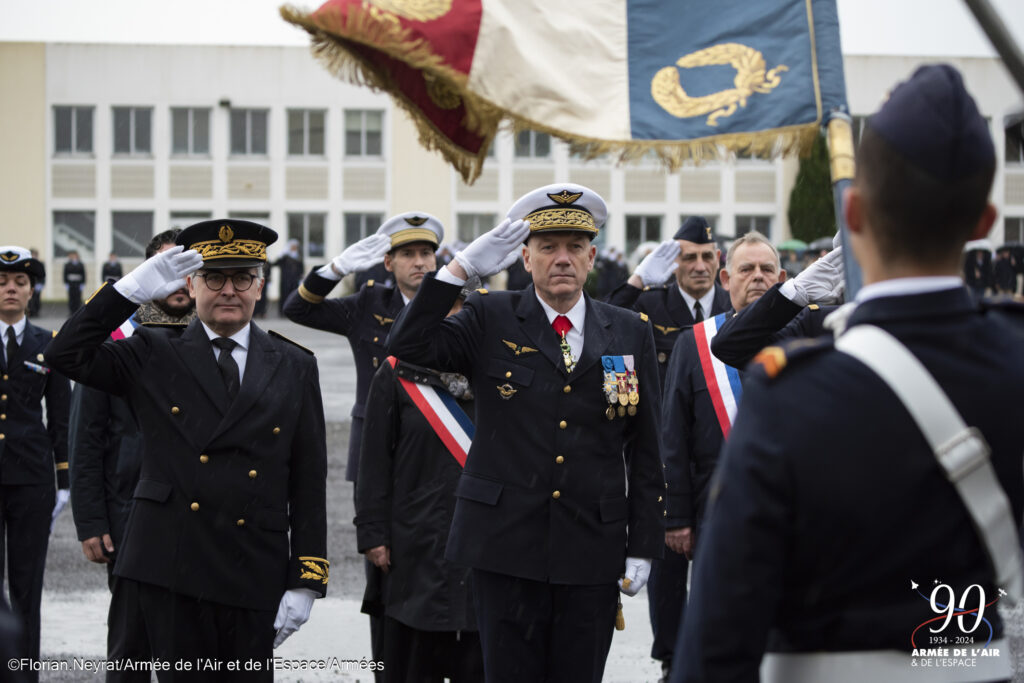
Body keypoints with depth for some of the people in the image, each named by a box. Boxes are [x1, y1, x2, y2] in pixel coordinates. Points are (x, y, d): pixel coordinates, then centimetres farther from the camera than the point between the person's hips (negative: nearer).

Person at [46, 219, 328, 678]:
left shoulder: (294, 368, 9)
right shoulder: (153, 356, 8)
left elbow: (309, 483, 6)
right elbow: (66, 354, -6)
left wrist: (305, 582, 0)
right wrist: (133, 290, -11)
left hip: (254, 577, 1)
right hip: (171, 570, -1)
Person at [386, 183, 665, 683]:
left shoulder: (630, 333, 8)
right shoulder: (490, 320, 3)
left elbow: (645, 449, 8)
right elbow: (406, 346, -11)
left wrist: (644, 545, 4)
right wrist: (462, 268, -16)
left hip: (592, 548, 1)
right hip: (507, 545, -1)